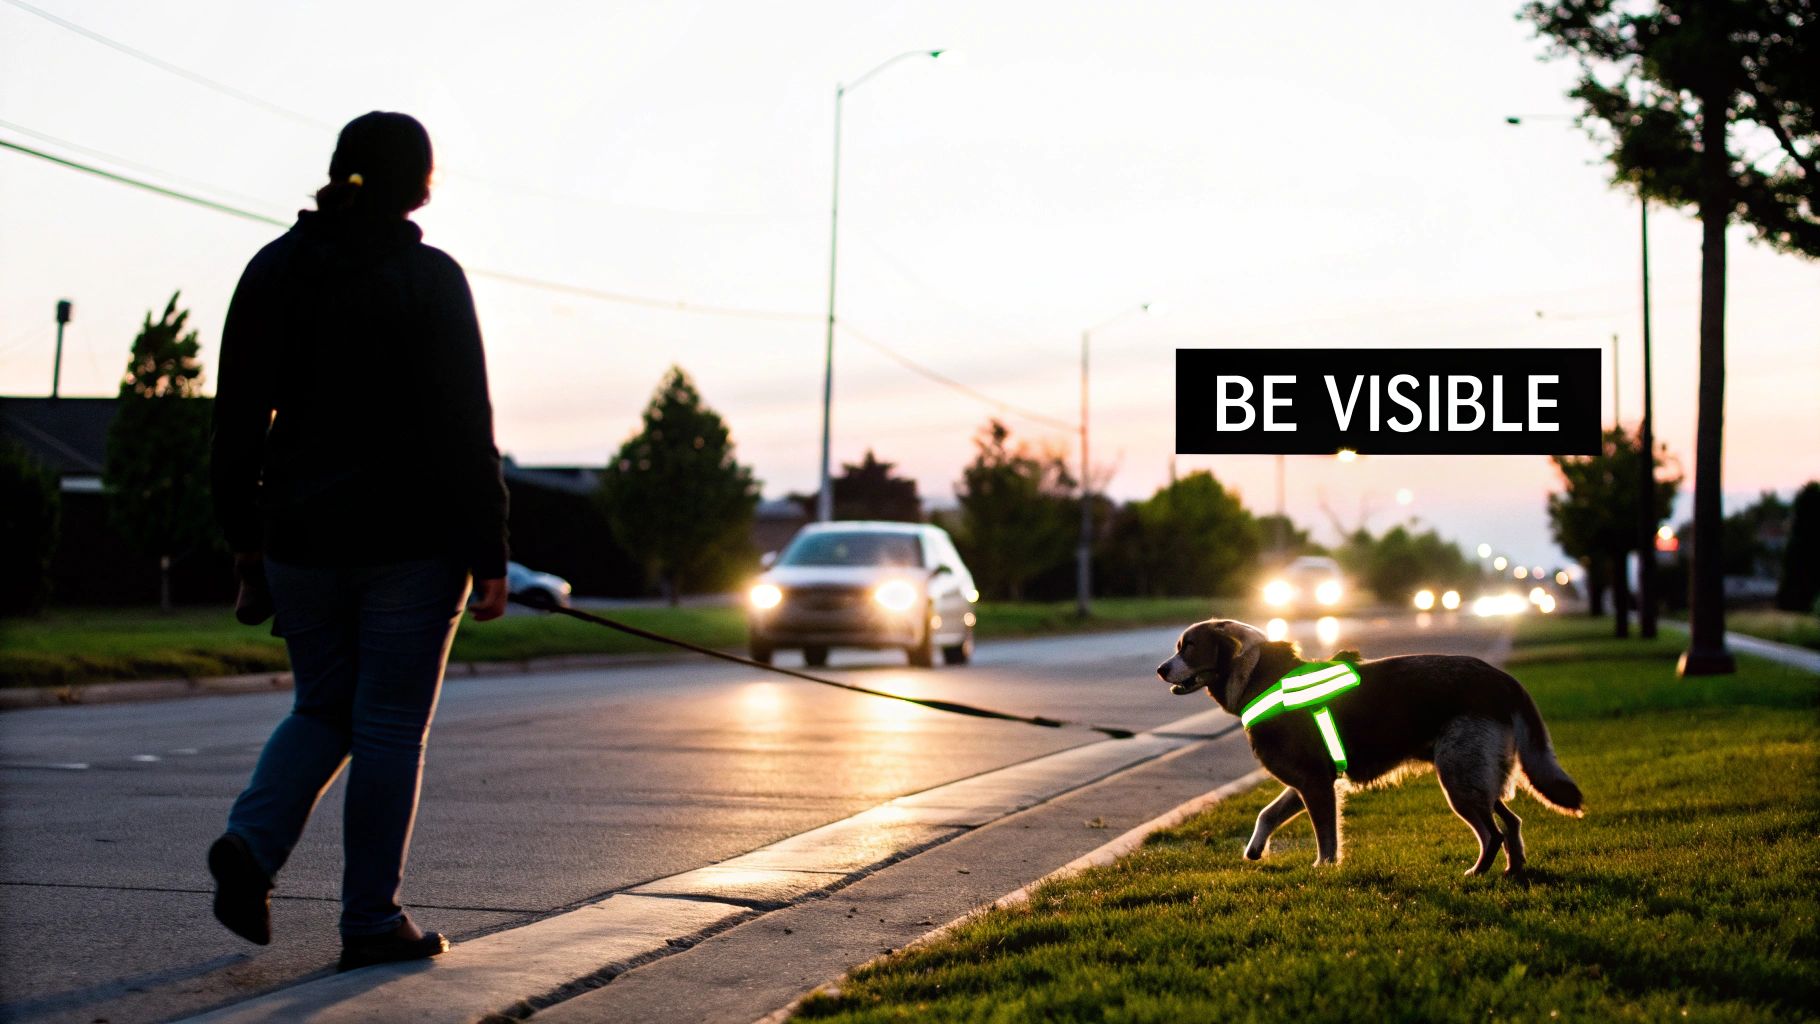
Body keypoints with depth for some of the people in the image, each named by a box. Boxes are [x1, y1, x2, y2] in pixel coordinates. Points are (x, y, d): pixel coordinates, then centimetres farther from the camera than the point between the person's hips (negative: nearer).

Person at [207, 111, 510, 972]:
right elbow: (466, 429, -10)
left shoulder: (273, 270, 5)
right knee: (390, 727, 4)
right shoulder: (428, 278, -8)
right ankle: (372, 922, 7)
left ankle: (251, 843, -7)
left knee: (323, 709, 18)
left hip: (302, 537, 4)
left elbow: (238, 419, 8)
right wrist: (488, 557, -6)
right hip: (411, 543, -4)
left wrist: (246, 542, 15)